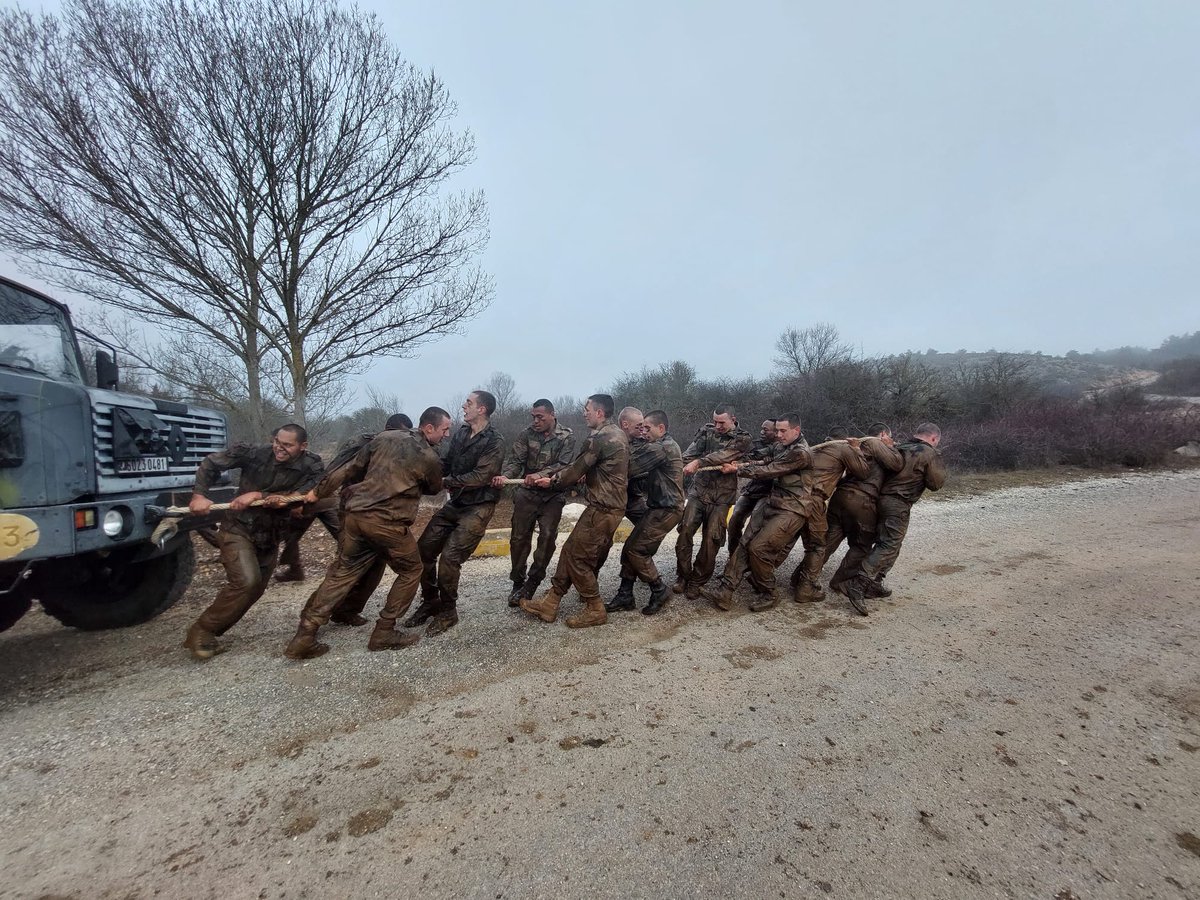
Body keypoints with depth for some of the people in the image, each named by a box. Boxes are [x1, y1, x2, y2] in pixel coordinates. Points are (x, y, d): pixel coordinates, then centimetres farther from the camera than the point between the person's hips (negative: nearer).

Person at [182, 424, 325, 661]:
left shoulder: (312, 468, -15)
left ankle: (211, 632, 34)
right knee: (246, 581, -22)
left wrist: (259, 495, -28)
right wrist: (199, 495, -17)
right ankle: (199, 632, -3)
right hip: (238, 530, -4)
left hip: (270, 537, 4)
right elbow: (211, 462, -8)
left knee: (255, 589, 12)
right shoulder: (255, 453, -18)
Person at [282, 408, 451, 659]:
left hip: (356, 513, 6)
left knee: (343, 573, 16)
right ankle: (384, 632, 15)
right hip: (387, 522, -6)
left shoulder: (385, 437, 9)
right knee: (411, 571, 13)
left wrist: (319, 491, 21)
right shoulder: (429, 458, -5)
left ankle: (305, 636, 15)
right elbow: (434, 489, 15)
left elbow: (352, 468, 12)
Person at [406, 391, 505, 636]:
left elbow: (480, 477, -22)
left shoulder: (494, 442, -16)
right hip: (455, 503, 7)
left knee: (449, 557, -13)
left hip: (478, 507, -7)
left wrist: (446, 482, -18)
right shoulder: (461, 432, 6)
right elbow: (447, 464, 13)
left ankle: (447, 613, 9)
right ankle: (429, 603, 25)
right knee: (424, 549, 5)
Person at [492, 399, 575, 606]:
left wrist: (541, 474, -28)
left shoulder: (567, 436, -4)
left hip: (553, 495, -1)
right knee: (519, 537, 3)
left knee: (547, 537, -8)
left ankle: (531, 584, 6)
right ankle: (517, 582, 19)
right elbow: (515, 460, -8)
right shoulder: (526, 435, 0)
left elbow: (564, 465, -13)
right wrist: (504, 476, -30)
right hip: (527, 493, 2)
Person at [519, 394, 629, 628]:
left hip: (601, 508, -10)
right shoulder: (619, 434, 12)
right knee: (571, 550, 15)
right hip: (614, 505, 10)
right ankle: (550, 603, 24)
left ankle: (595, 610, 11)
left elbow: (576, 470, -10)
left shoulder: (598, 438, -17)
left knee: (576, 555, 0)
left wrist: (552, 481, 4)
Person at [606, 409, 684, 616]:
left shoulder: (662, 448, -18)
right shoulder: (665, 446, 17)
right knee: (631, 548, 7)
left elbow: (633, 467, -20)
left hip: (666, 510, -10)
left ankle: (659, 590, 8)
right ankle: (625, 596, 13)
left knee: (636, 550, -8)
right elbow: (645, 473, 14)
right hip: (659, 507, 10)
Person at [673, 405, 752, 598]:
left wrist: (698, 462, -30)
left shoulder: (742, 439, -2)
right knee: (685, 532, -5)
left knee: (711, 541, -2)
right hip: (698, 491, 2)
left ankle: (697, 582, 15)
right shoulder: (707, 431, 7)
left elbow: (724, 455, -20)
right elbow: (691, 452, -7)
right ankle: (682, 577, 13)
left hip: (721, 497, -2)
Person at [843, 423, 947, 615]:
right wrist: (939, 463, 14)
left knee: (884, 543, 18)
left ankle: (873, 584, 20)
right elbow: (936, 483, 1)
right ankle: (857, 584, -22)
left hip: (882, 498, 8)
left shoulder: (900, 448, 16)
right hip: (898, 505, -8)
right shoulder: (930, 454, -4)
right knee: (889, 547, -11)